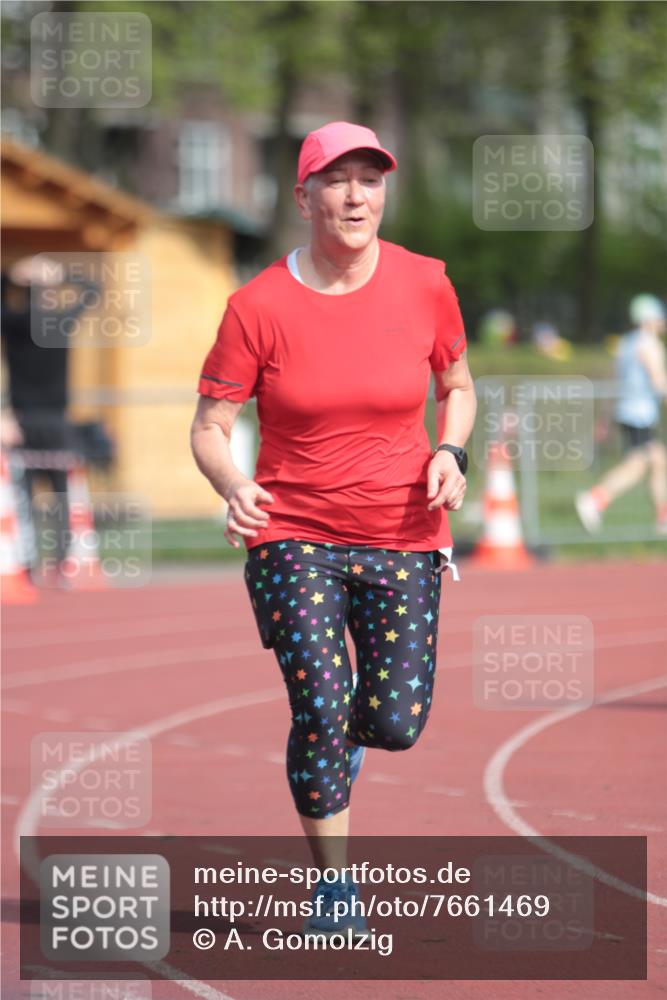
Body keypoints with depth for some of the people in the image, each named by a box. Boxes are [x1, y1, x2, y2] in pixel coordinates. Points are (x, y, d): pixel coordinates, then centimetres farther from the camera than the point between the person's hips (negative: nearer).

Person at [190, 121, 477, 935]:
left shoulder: (425, 285, -3)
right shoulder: (258, 307, -9)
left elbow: (457, 387, 13)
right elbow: (211, 426, -4)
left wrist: (450, 454, -8)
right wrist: (233, 489, -25)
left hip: (402, 537, 2)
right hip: (293, 533, -2)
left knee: (396, 726, -3)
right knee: (320, 705, -15)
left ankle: (341, 727, 36)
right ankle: (333, 882, 5)